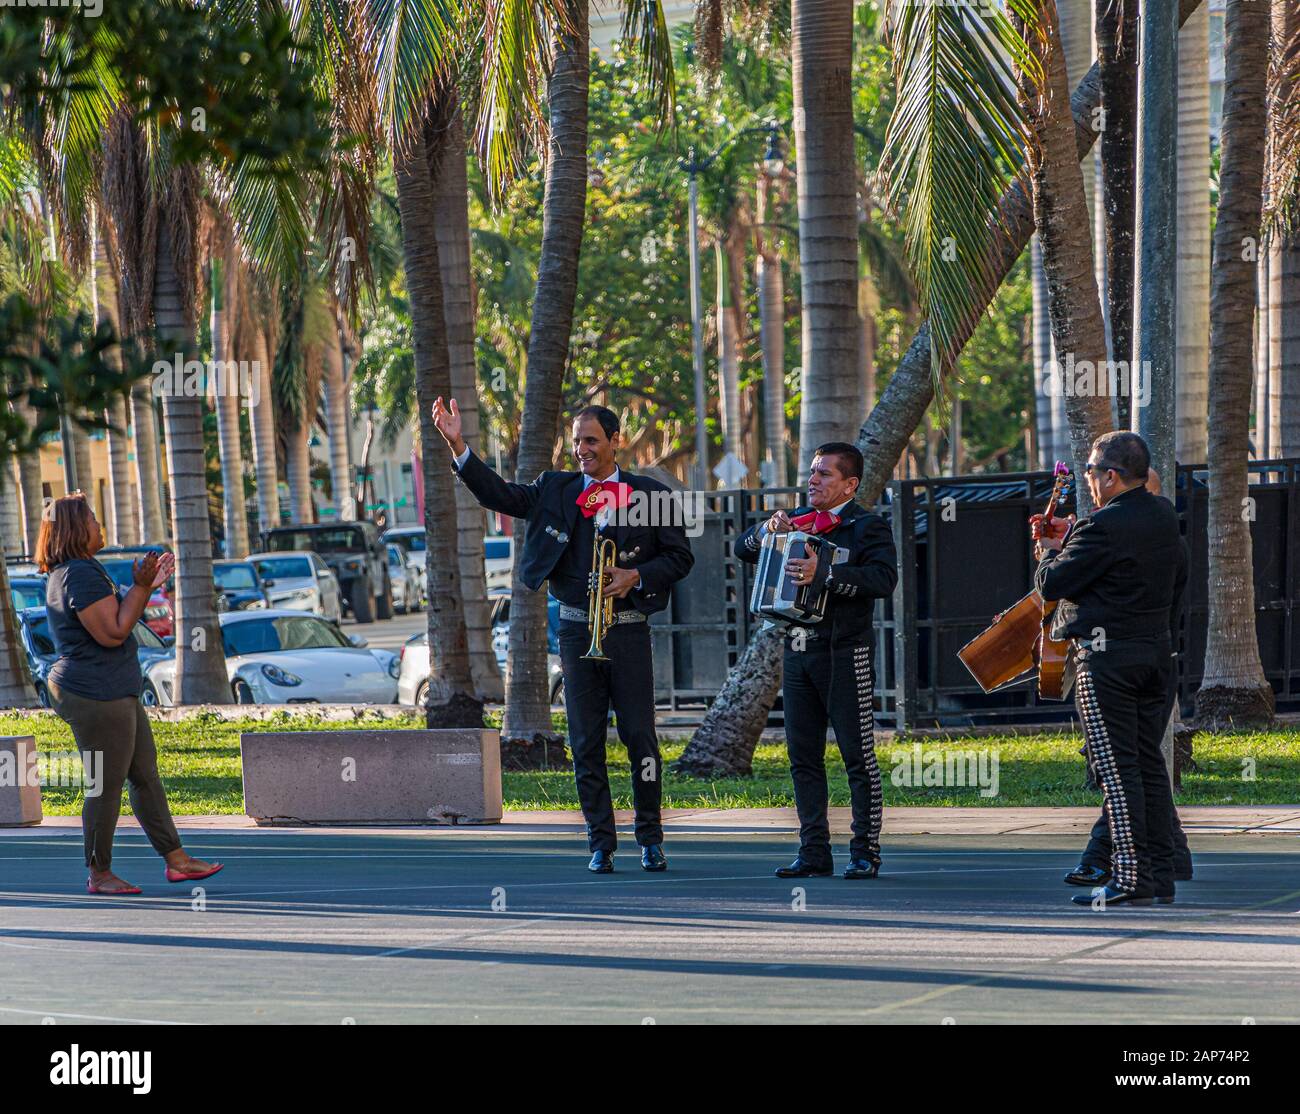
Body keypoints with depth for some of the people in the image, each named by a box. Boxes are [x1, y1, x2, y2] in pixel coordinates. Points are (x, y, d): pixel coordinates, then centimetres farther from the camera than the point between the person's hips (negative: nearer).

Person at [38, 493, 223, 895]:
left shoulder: (73, 572, 17)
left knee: (146, 775, 13)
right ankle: (99, 874, 8)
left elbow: (116, 619, 25)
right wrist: (140, 587, -17)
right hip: (97, 697, -11)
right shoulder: (81, 574, -19)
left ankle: (175, 858, 17)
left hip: (117, 694, 11)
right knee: (107, 784, -2)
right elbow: (113, 632, -23)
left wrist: (148, 585, 18)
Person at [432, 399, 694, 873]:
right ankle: (601, 843, 9)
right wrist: (457, 445, -11)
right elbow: (499, 495, 0)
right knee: (586, 744, 3)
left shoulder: (650, 494, 2)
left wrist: (637, 576, -13)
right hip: (577, 631, 2)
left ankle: (651, 839, 12)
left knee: (640, 738, -1)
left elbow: (680, 557, 4)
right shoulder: (556, 489, 8)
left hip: (628, 630, -2)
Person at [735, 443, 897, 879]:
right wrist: (768, 529, -4)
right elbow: (743, 549, 17)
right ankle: (814, 851, 11)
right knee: (803, 757, 6)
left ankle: (866, 852, 1)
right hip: (798, 651, 7)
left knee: (859, 756, -3)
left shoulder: (867, 527, -4)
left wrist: (823, 574, -29)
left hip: (844, 653, -7)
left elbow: (884, 577, -20)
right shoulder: (799, 520, 16)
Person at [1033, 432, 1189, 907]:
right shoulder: (1166, 518, 10)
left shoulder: (1103, 526, -17)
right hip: (1157, 652, 8)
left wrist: (1050, 550, 9)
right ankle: (1160, 876, 12)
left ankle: (1130, 876, -9)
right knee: (1150, 763, 10)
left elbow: (1051, 584, -12)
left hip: (1107, 657, -8)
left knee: (1116, 766, -6)